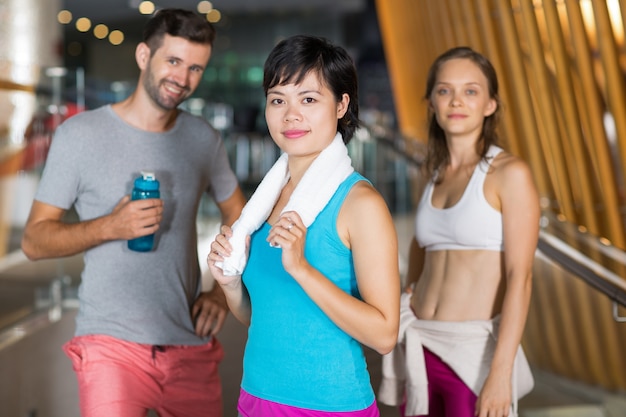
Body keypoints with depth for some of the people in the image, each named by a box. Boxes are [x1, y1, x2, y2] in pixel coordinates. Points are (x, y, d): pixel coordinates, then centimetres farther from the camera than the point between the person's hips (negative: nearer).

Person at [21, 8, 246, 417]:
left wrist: (223, 291, 5)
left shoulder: (204, 139, 7)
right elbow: (34, 240, -4)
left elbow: (239, 216, 19)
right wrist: (110, 226, -20)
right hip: (114, 344, -3)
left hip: (192, 345, 4)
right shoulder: (80, 134, -4)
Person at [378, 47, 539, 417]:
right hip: (424, 351, 6)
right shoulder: (436, 173, 10)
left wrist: (501, 373, -21)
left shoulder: (511, 173, -8)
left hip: (477, 353, -6)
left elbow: (520, 277, -15)